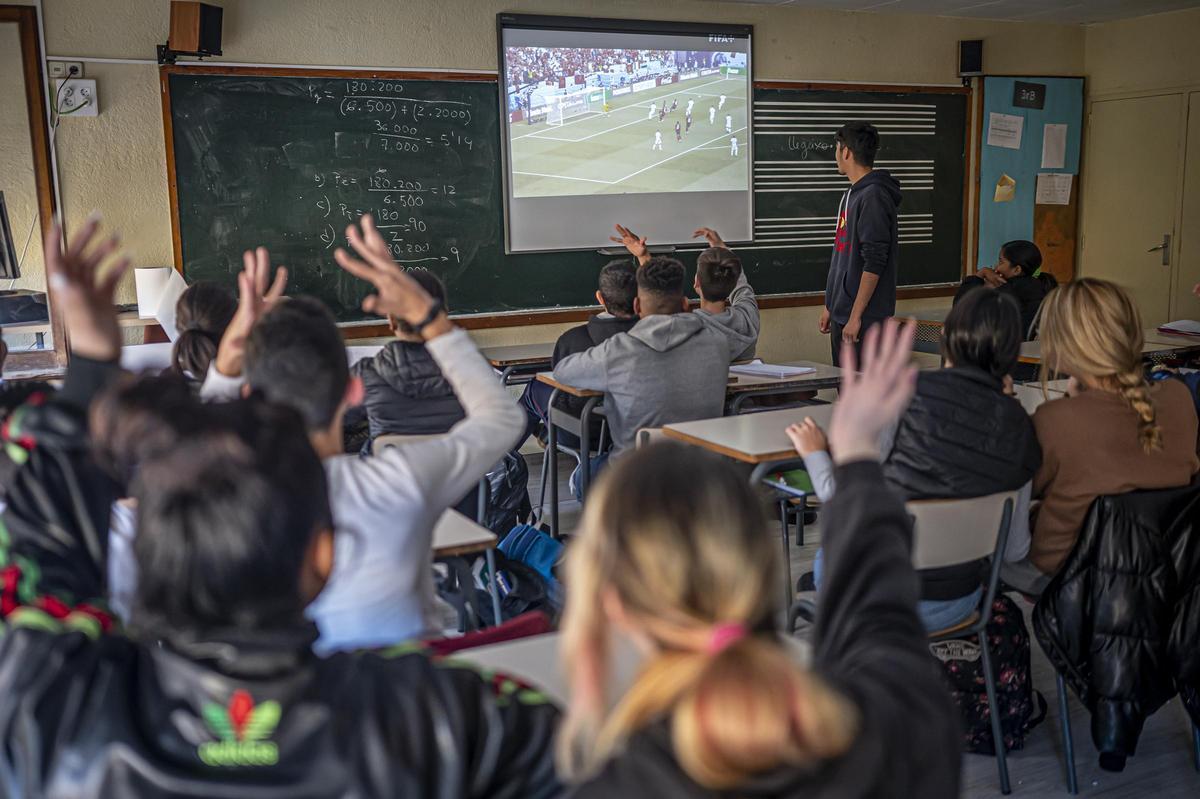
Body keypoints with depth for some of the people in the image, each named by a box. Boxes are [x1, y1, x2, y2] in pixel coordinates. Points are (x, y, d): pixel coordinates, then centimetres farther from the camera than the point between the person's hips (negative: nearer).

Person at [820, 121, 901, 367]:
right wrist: (830, 306, 21)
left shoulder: (874, 197, -15)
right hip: (842, 314, 10)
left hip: (865, 319, -10)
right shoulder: (851, 194, 15)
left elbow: (874, 262, -20)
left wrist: (856, 316, -21)